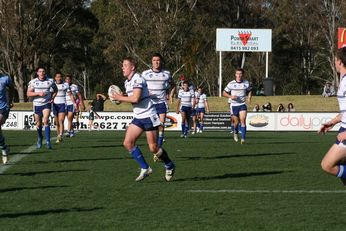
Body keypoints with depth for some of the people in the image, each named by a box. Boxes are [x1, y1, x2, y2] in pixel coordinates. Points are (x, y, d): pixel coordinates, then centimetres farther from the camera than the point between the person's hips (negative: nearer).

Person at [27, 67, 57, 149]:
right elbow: (28, 93, -6)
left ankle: (48, 141, -21)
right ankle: (39, 138, 38)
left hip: (47, 104, -1)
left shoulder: (50, 81, 0)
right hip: (37, 104, 1)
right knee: (38, 124, 10)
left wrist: (53, 97, 2)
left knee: (45, 121, -19)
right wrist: (38, 93, -19)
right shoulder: (33, 82, -3)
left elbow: (55, 89, 17)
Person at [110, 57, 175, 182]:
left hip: (149, 116, -9)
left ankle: (170, 166, 21)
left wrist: (120, 98, -15)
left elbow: (135, 98, -28)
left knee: (153, 148, -5)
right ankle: (145, 169, 4)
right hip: (138, 117, 9)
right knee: (128, 143, -5)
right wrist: (120, 98, 4)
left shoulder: (137, 80, -17)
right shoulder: (127, 82, 13)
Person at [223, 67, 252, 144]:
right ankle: (235, 133, 40)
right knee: (236, 122, 7)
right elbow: (224, 93, 3)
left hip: (242, 105, 0)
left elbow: (249, 91, 20)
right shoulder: (231, 84, -4)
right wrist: (231, 96, -16)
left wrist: (249, 97, -1)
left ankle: (243, 138, -19)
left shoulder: (246, 83, 1)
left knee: (243, 120, -16)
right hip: (234, 105, 0)